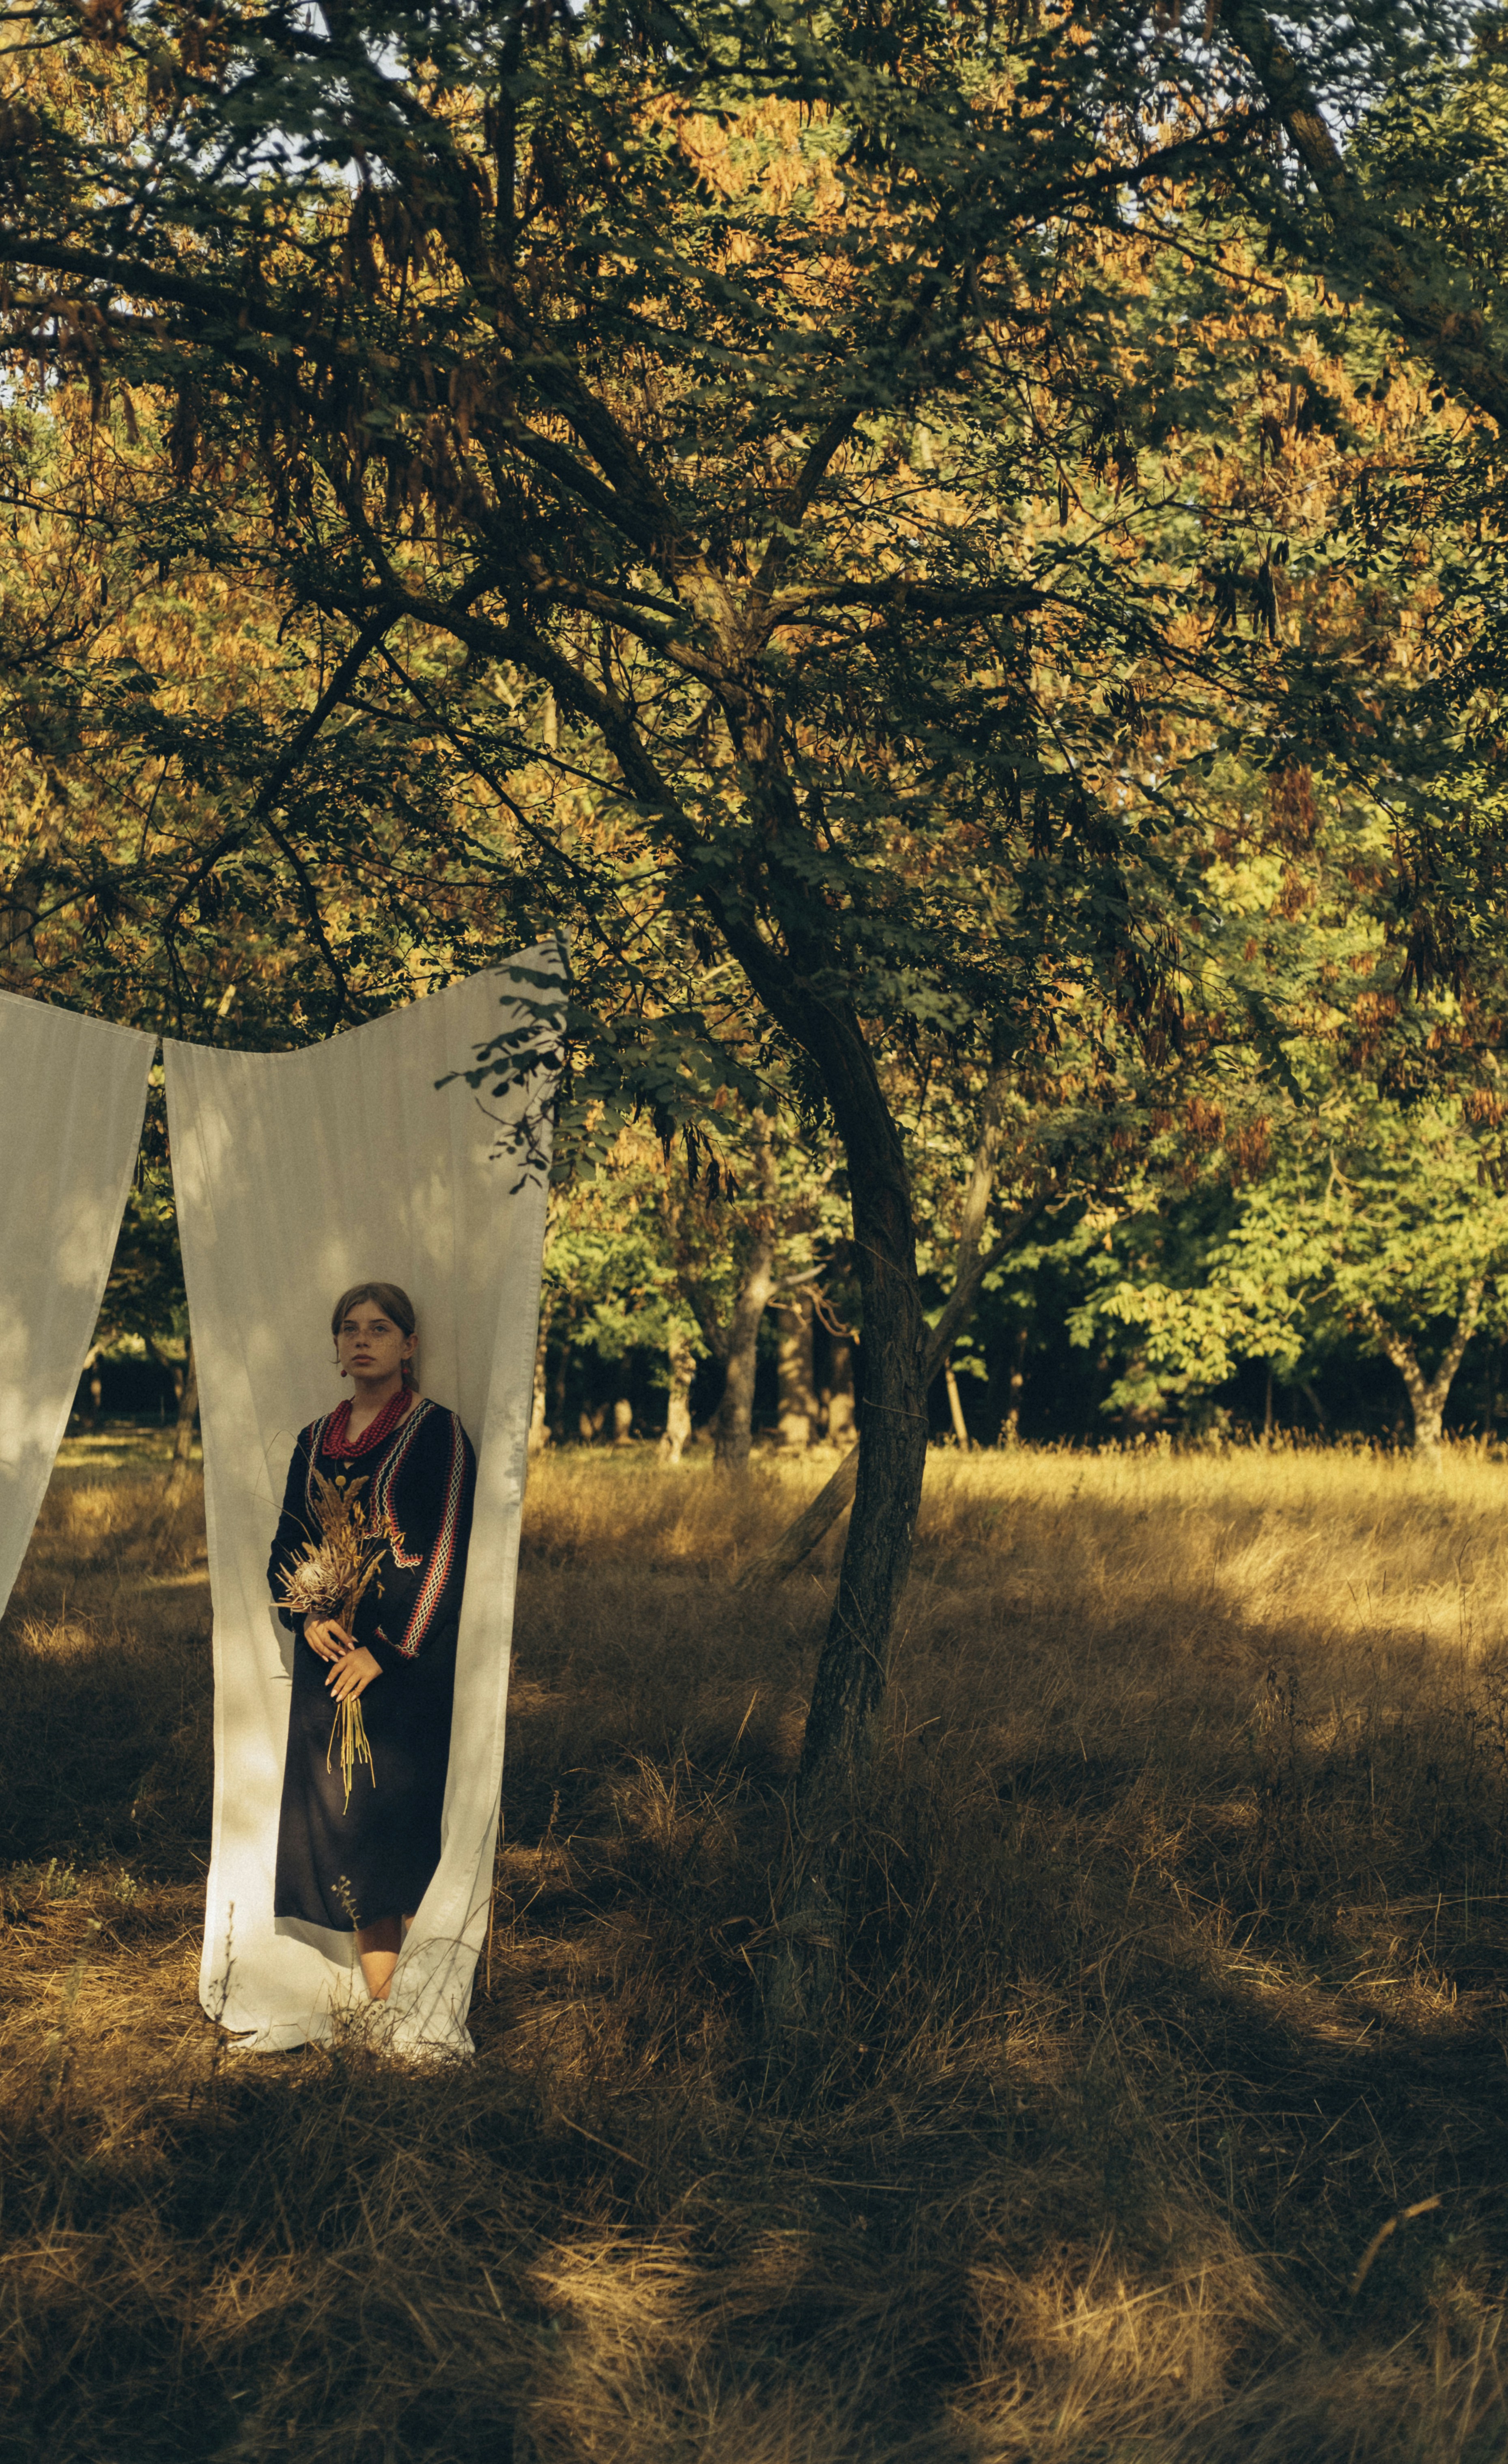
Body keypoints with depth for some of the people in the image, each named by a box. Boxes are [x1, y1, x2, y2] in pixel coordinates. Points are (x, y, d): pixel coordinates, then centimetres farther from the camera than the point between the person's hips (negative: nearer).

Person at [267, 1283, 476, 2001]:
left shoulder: (437, 1433, -3)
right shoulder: (315, 1442, 14)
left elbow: (445, 1553, -9)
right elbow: (285, 1548, 14)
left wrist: (386, 1649, -14)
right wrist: (307, 1619, -5)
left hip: (409, 1659, -5)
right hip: (328, 1652, 5)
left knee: (399, 1814, -8)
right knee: (338, 1815, 2)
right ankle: (380, 2002, 9)